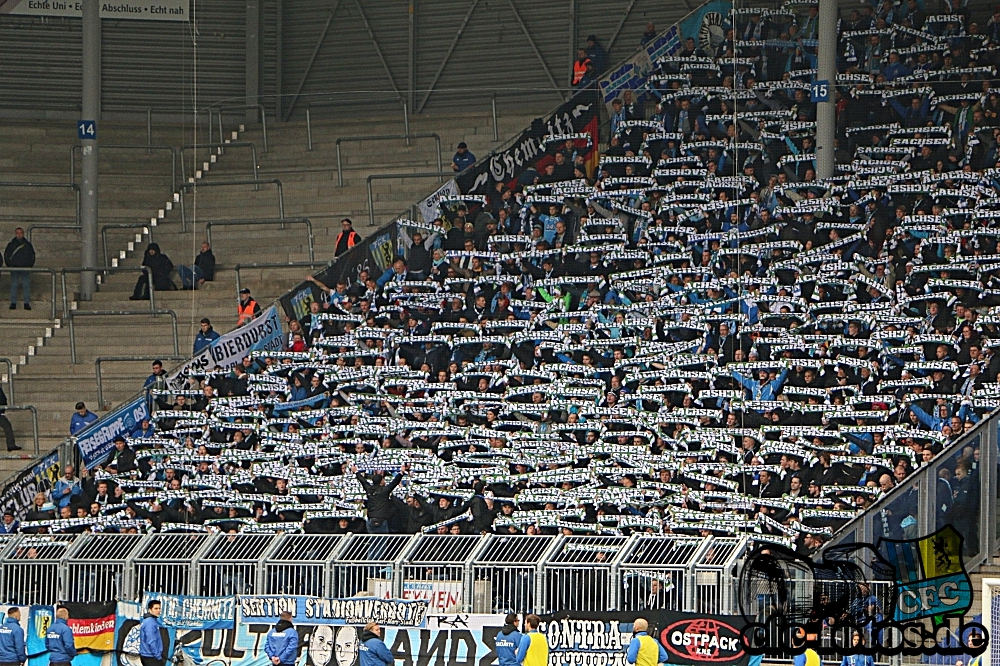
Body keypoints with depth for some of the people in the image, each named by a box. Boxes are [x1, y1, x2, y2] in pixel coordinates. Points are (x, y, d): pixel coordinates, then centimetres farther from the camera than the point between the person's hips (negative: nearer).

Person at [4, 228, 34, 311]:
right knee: (13, 286, -2)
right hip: (14, 268, 0)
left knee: (26, 285, -3)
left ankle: (27, 303, 0)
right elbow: (6, 255, 8)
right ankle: (13, 303, 0)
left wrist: (30, 265, 1)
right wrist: (9, 266, -2)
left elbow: (32, 255, 12)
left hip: (25, 268, 0)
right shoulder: (11, 244, 6)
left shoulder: (27, 244, 8)